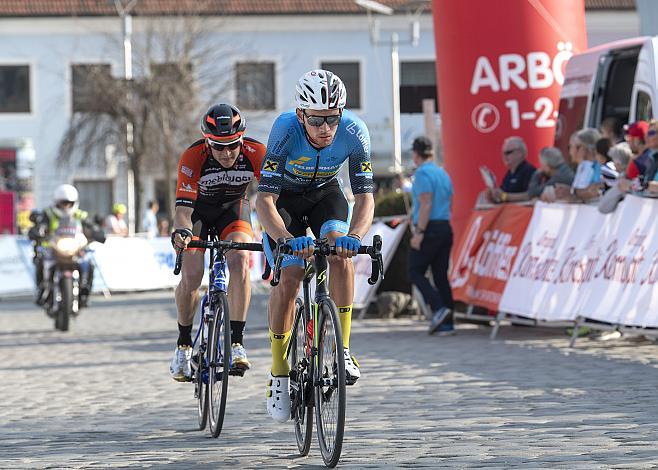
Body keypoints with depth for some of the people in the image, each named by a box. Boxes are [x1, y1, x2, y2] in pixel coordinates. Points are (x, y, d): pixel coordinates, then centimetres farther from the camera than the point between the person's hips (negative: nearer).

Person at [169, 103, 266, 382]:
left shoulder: (256, 154, -30)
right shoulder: (193, 157, -33)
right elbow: (183, 205, -38)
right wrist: (180, 232, -58)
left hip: (233, 209, 1)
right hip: (198, 210, -1)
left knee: (239, 261, -26)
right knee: (191, 275, -18)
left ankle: (236, 341, -20)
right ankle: (184, 343, 4)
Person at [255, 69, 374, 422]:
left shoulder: (354, 132, -30)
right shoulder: (286, 130, -35)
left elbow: (365, 197, -27)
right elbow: (264, 199, -37)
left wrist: (355, 235, -48)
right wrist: (288, 239, -55)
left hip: (325, 194, 2)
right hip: (284, 198, -2)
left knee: (340, 251, -28)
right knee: (288, 278, -18)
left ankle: (342, 349, -19)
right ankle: (279, 374, -3)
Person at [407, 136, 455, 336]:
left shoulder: (422, 173, -9)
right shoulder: (443, 173, 16)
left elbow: (426, 204, -17)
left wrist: (419, 232, -18)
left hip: (429, 229, -8)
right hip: (446, 228, 8)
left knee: (415, 271, -1)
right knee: (441, 274, 8)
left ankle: (439, 308, -19)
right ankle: (447, 323, 3)